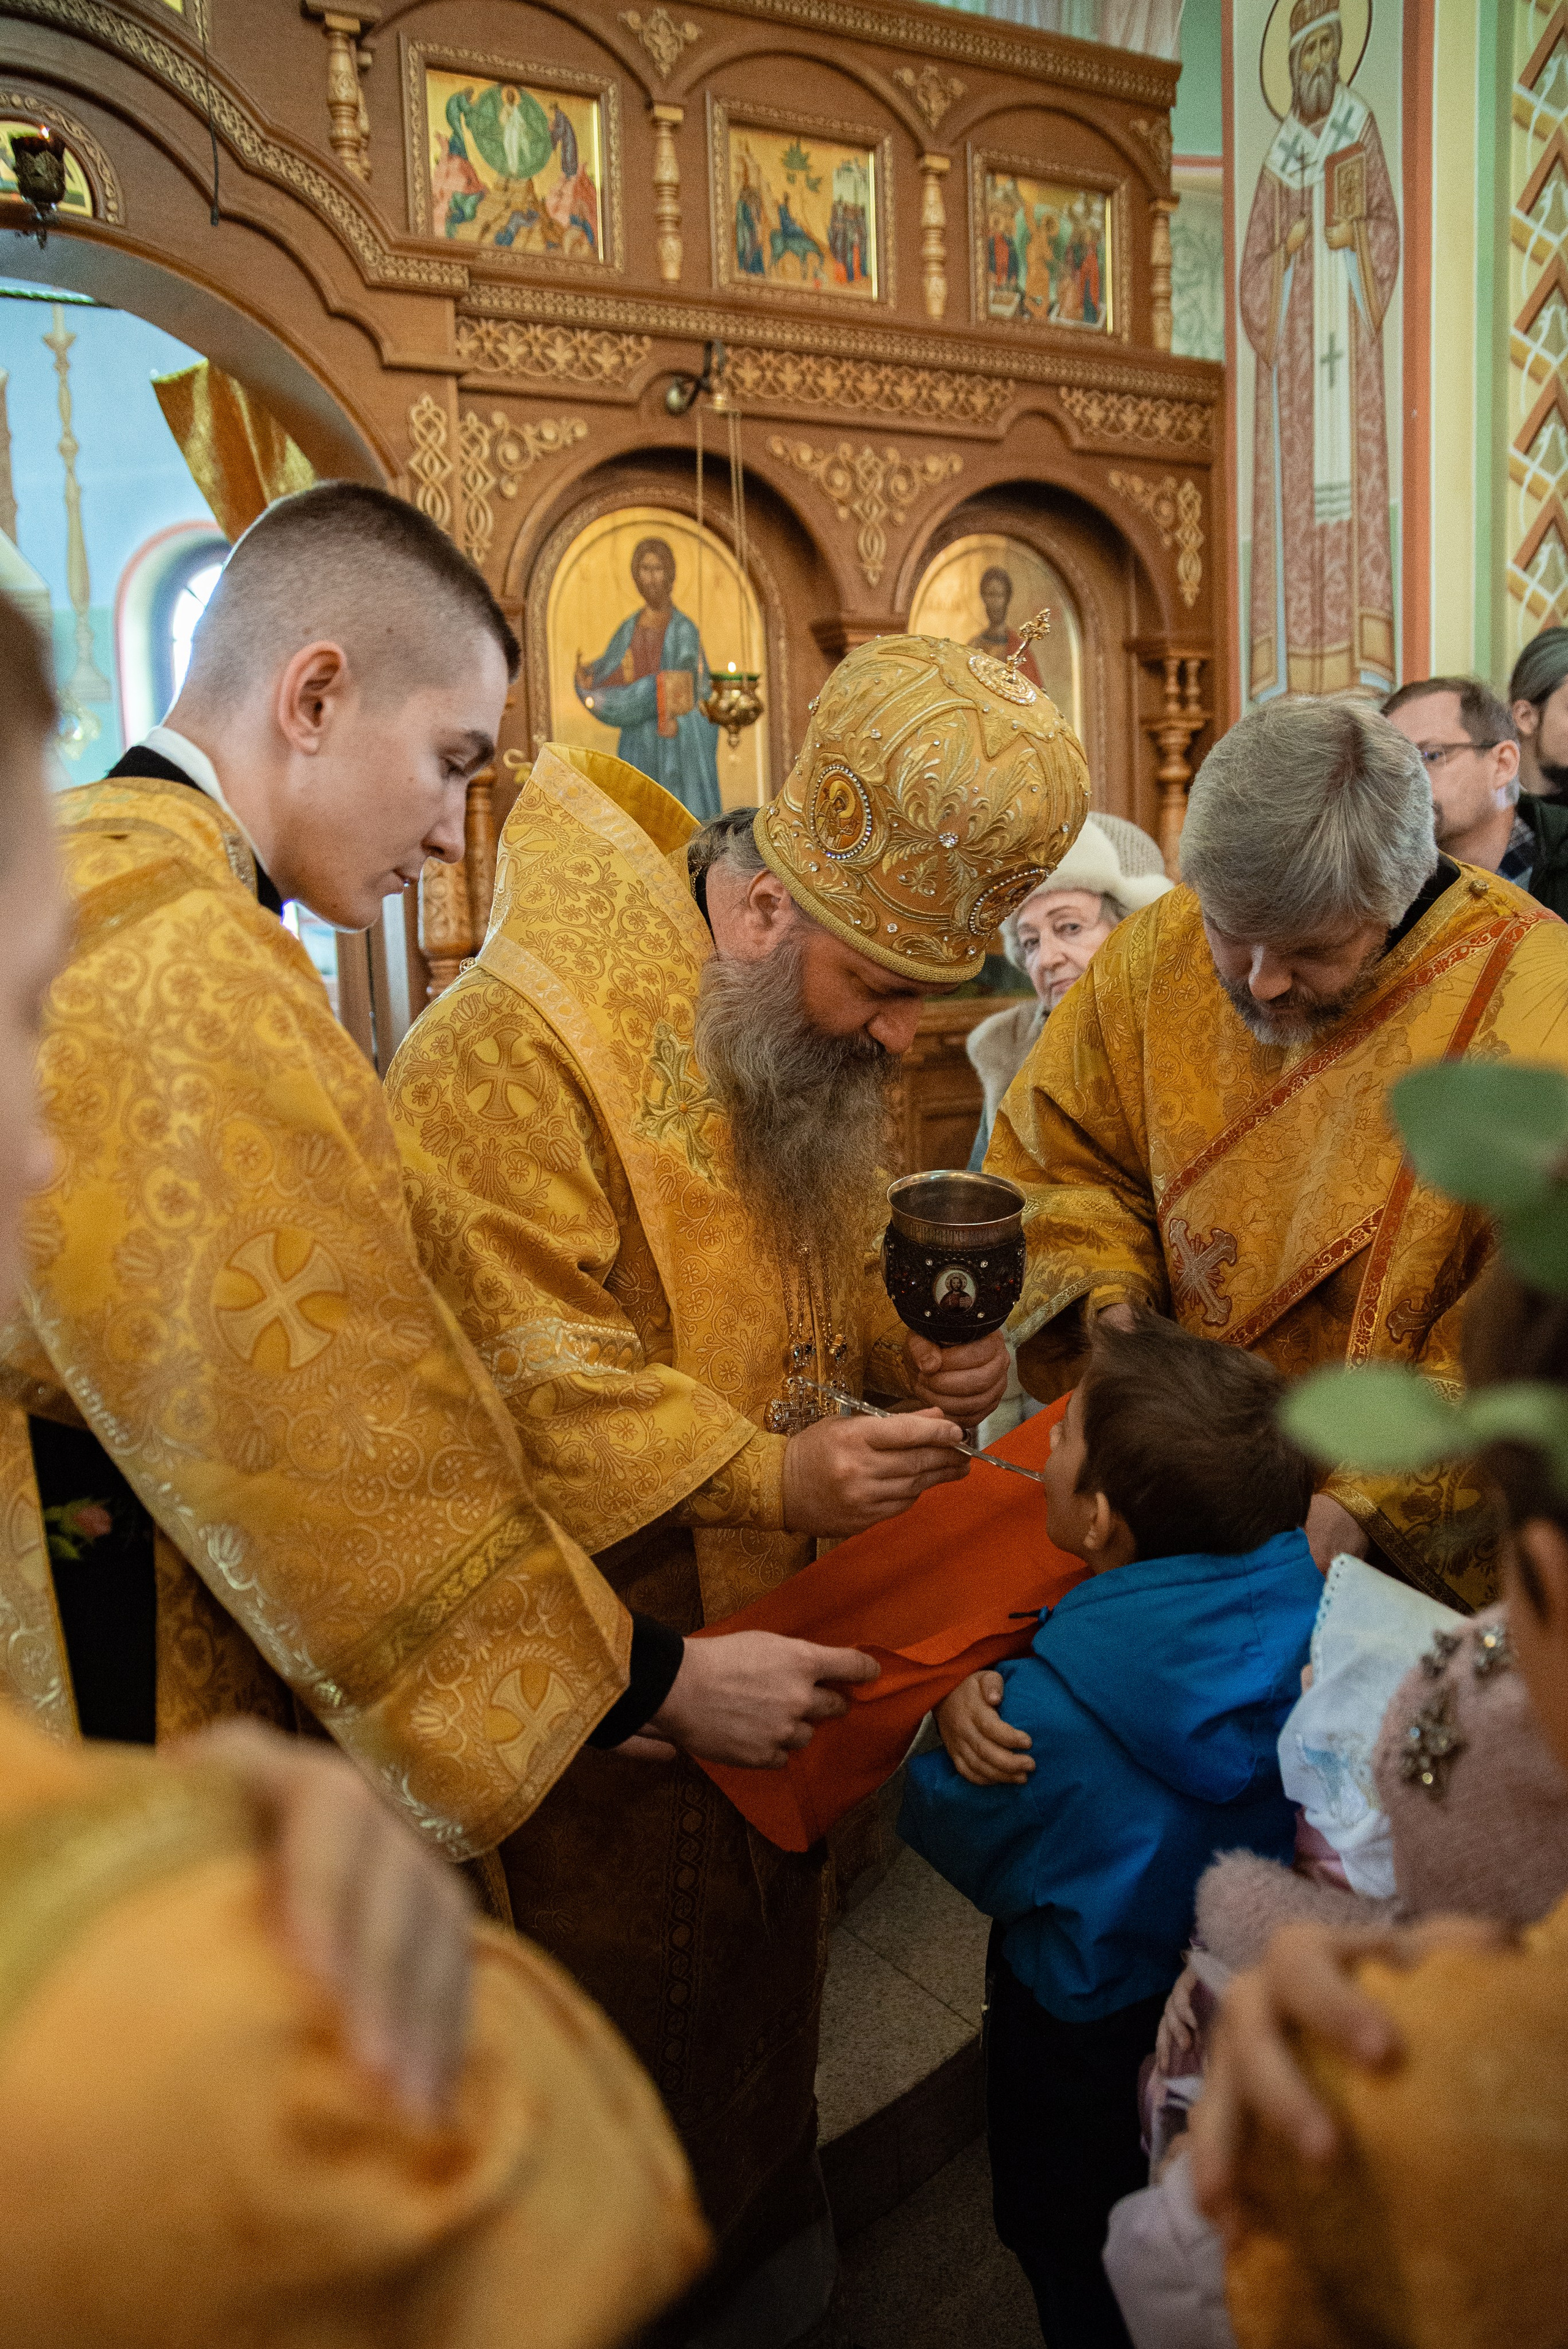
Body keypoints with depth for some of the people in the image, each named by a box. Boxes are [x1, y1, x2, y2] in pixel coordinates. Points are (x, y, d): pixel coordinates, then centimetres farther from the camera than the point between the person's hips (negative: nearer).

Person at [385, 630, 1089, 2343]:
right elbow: (524, 1364, -26)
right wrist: (763, 1474, -31)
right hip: (601, 1643, -7)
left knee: (771, 1920, 25)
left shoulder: (814, 1038, 1)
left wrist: (917, 1347, -8)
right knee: (626, 1959, 14)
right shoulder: (517, 1046, -26)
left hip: (778, 1605, 7)